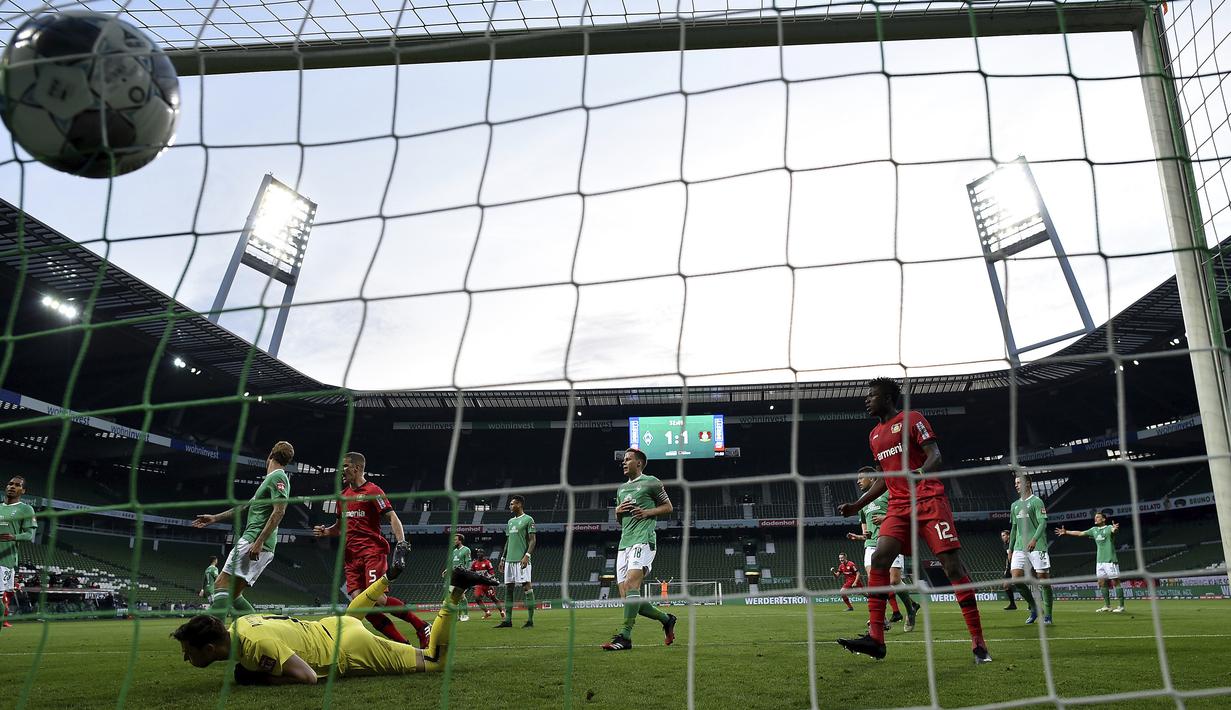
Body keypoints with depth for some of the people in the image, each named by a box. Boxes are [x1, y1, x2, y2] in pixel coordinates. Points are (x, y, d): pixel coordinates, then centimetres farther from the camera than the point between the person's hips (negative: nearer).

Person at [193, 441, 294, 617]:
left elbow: (279, 511, -17)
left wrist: (259, 542, -22)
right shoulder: (271, 478, 24)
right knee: (233, 594, 8)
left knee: (222, 586, -14)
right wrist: (215, 518, 37)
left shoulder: (277, 477, -6)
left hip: (253, 543, -9)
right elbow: (246, 507, 33)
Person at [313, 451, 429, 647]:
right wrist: (325, 532, 10)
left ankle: (421, 626, -4)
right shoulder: (343, 495, 20)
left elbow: (392, 517, -10)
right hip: (351, 556, 7)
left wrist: (401, 542, -25)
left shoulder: (372, 491, -3)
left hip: (372, 551, -7)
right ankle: (402, 644, 0)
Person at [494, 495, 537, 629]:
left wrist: (527, 555, -20)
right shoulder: (510, 521, 20)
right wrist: (503, 557, 18)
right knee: (508, 589, 6)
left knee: (526, 587, -8)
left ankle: (530, 620, -6)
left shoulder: (528, 520, -3)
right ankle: (507, 620, 10)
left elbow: (532, 540, -9)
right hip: (509, 560, 8)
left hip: (521, 560, -8)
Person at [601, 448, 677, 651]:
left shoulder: (651, 482, 5)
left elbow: (668, 507, 7)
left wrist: (647, 512, -8)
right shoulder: (621, 489, 25)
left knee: (631, 584, -24)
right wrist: (618, 511, 9)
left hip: (643, 540, -7)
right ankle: (666, 619, 18)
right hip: (624, 543, 7)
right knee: (627, 597, 0)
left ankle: (625, 636, -26)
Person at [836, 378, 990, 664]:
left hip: (929, 500, -6)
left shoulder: (911, 419, -1)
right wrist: (857, 505, 22)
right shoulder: (874, 435, 20)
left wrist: (921, 472, -33)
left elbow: (935, 455, -11)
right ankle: (875, 638, -12)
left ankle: (978, 642, 0)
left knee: (952, 565, -8)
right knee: (878, 559, -12)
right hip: (898, 506, 6)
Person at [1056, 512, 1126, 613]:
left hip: (1110, 560, -7)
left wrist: (1115, 529, -51)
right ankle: (1107, 606, 14)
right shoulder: (1094, 530, 15)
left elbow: (1114, 530, -28)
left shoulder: (1109, 528, -4)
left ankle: (1121, 606, -2)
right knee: (1102, 583, 7)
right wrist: (1066, 532, 24)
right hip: (1099, 560, 7)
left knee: (1115, 582, -6)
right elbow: (1080, 533, 24)